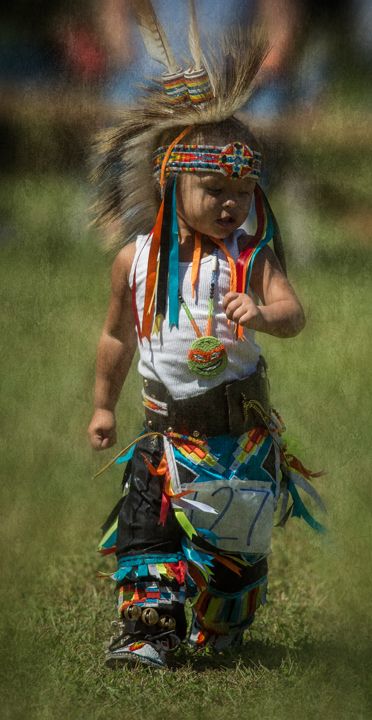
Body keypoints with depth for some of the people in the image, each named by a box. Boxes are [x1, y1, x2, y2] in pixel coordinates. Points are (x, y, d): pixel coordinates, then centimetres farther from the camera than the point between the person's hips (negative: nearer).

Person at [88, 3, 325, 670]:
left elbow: (293, 313, -24)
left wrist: (264, 314, -48)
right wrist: (104, 406, 19)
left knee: (233, 537, 9)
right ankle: (147, 630, -10)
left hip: (240, 426, -1)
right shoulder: (136, 260, 0)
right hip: (167, 425, 1)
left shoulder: (252, 259, -8)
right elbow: (117, 336, 14)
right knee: (147, 524, -12)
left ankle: (222, 630, 31)